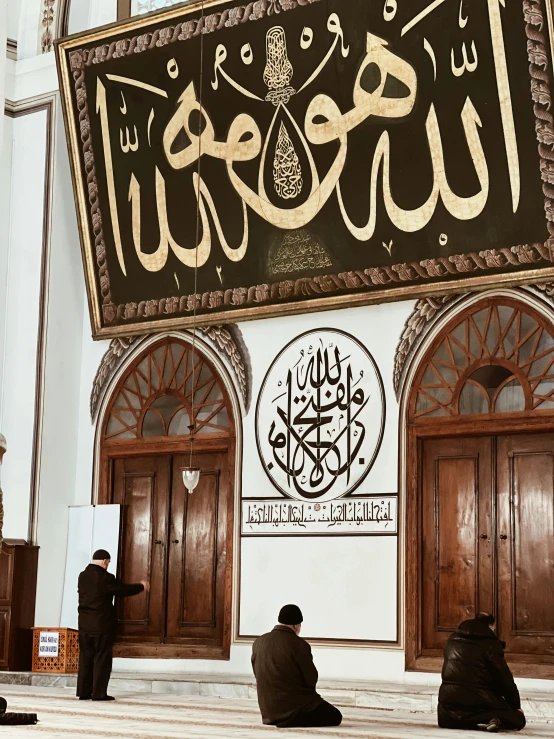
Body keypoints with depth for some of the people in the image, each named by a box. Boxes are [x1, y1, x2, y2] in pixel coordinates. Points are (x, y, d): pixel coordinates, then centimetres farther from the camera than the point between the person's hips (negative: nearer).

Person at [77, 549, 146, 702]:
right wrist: (140, 586, 11)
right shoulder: (105, 577, -14)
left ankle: (83, 691, 12)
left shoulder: (83, 576, 7)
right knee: (102, 659, 0)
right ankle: (99, 693, 1)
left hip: (85, 624, 7)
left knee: (86, 658, 10)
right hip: (102, 625, -7)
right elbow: (122, 590, -6)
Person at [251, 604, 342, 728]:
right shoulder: (299, 644, -16)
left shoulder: (258, 642, 1)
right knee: (335, 716, 7)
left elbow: (259, 677, 9)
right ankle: (292, 720, -10)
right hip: (293, 705, -9)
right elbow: (311, 680, -10)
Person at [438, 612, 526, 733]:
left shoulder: (453, 639, 15)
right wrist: (516, 705, 5)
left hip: (449, 697, 4)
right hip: (479, 699, -3)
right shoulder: (490, 643, -4)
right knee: (518, 719, 11)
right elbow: (504, 677, -4)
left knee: (445, 720, 33)